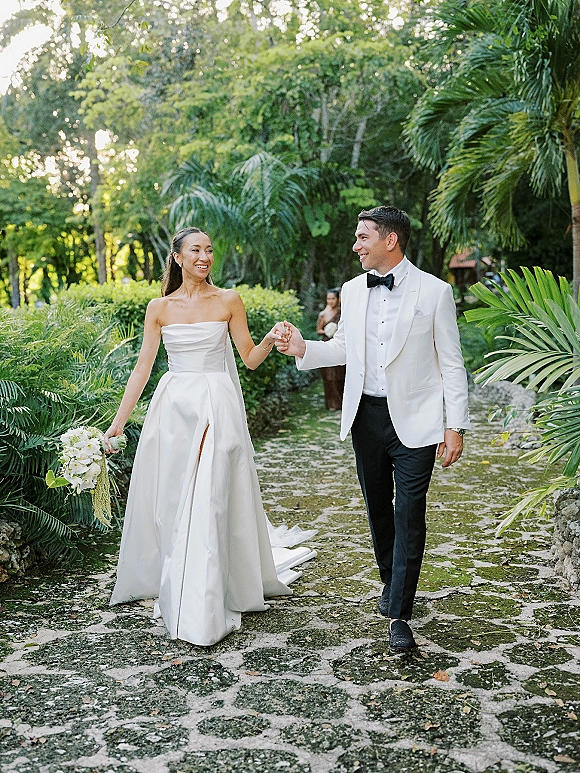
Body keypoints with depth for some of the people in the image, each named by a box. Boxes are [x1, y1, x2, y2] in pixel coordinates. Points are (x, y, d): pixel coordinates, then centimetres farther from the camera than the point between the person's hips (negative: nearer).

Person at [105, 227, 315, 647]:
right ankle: (172, 591, 28)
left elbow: (251, 358, 4)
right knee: (169, 503, 7)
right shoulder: (160, 308, 7)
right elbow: (143, 367, 6)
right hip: (172, 408, 3)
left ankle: (204, 612, 0)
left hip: (217, 408, -2)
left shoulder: (228, 301, 3)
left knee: (209, 506, -7)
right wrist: (118, 421, 3)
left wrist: (271, 338, -17)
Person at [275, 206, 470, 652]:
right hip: (366, 415, 5)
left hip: (414, 419, -5)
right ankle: (391, 581, 36)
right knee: (378, 508, 15)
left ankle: (399, 614, 1)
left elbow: (451, 363, -4)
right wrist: (303, 348, -2)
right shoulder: (353, 291, 8)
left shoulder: (433, 291, -6)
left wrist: (456, 425, -8)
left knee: (409, 514, -6)